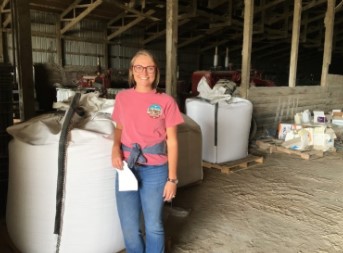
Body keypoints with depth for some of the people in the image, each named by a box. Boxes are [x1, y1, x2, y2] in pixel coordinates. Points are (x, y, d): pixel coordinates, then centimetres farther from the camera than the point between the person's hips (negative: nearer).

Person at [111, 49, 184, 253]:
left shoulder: (166, 101, -7)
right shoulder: (122, 98, 2)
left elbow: (172, 142, -5)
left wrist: (172, 178, -7)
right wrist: (116, 147, -7)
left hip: (155, 171, -2)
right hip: (127, 168, 3)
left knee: (154, 226, 12)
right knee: (129, 227, 12)